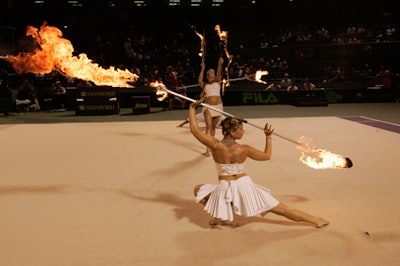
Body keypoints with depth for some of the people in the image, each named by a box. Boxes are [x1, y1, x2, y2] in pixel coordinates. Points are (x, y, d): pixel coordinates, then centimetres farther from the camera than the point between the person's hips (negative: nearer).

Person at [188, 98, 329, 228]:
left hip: (225, 188, 0)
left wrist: (192, 107, 5)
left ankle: (222, 216, 16)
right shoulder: (243, 149, -10)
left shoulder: (216, 146, -12)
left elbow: (194, 129, -5)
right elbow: (267, 155, 3)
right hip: (245, 187, 1)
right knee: (282, 209, 9)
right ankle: (315, 220, 14)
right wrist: (269, 137, 13)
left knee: (198, 189, 27)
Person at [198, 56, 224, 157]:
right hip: (208, 106, -2)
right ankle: (208, 149, -16)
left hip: (218, 106, 2)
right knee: (208, 126, -13)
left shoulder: (217, 82, 12)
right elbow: (200, 80, -13)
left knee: (214, 126, 11)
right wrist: (203, 68, -14)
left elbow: (219, 73, -6)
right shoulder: (205, 85, 8)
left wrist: (220, 64, -23)